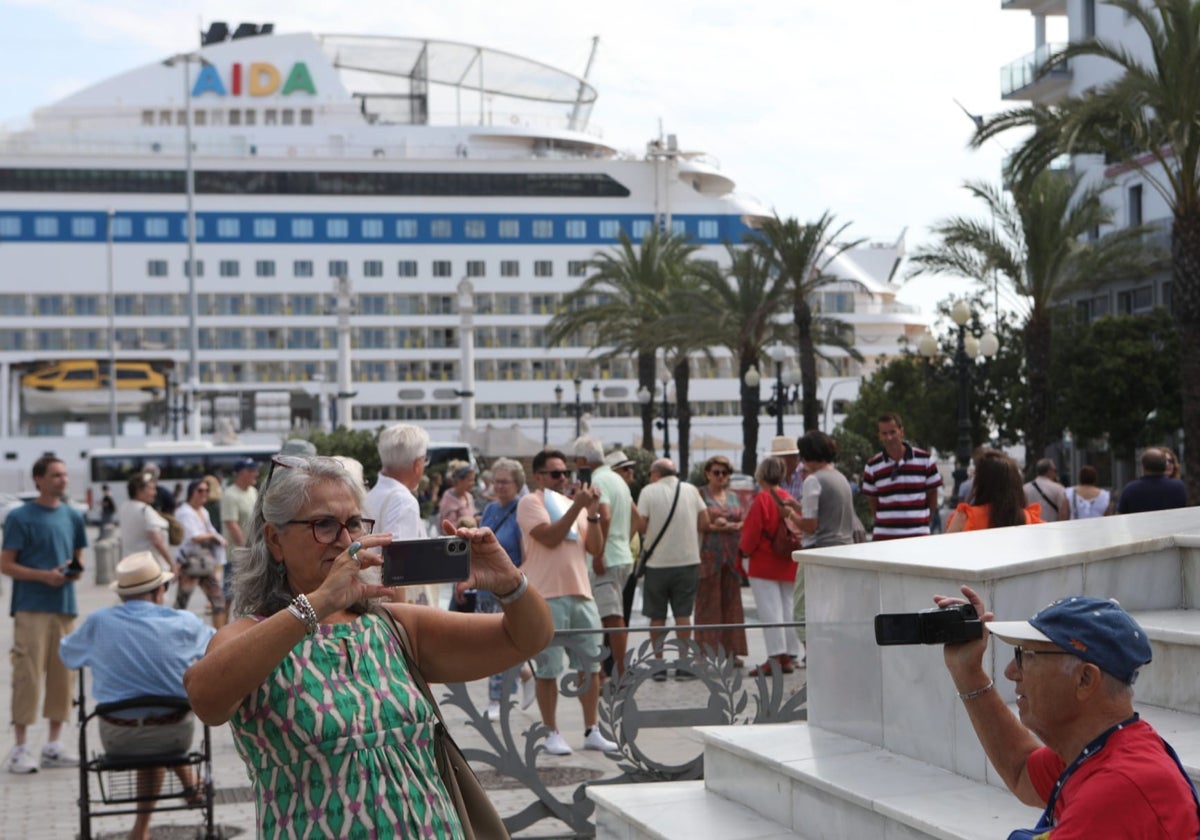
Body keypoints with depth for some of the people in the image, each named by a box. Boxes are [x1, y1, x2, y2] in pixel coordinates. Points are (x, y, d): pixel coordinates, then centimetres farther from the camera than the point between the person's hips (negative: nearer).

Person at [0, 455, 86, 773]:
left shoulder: (72, 516, 12)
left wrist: (76, 569, -2)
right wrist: (45, 576, -18)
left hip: (65, 606, 5)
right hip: (32, 607, -5)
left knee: (63, 674, 6)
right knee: (28, 675, -6)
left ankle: (55, 744, 15)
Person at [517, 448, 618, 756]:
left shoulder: (574, 505, 18)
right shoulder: (531, 502, -1)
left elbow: (595, 548, 10)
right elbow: (550, 537, -15)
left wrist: (592, 513, -2)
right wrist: (578, 507, -15)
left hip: (581, 594, 6)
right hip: (547, 596, -6)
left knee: (590, 665, 8)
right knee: (547, 669, -2)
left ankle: (592, 731, 16)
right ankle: (552, 734, 7)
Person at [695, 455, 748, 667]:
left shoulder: (734, 497, 17)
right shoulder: (700, 494, 1)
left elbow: (744, 523, 10)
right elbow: (697, 524, -10)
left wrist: (721, 525, -8)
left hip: (732, 554, 5)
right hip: (709, 554, -5)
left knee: (731, 602, 5)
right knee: (708, 602, -6)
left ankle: (732, 651, 9)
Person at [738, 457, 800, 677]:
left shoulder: (762, 499, -14)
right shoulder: (789, 499, 6)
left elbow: (751, 531, -14)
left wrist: (745, 550, 1)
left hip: (763, 563, -7)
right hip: (788, 565, 7)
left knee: (769, 611, -5)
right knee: (788, 608, 11)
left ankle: (775, 657, -8)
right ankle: (790, 656, 13)